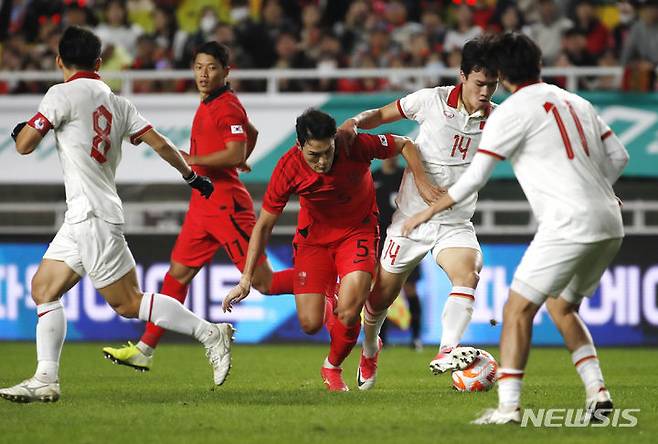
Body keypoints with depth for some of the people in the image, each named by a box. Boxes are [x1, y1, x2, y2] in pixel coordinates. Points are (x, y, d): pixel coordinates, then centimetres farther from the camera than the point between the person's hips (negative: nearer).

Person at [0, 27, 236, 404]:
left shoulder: (64, 94, -8)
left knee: (128, 303, -6)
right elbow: (159, 143, 8)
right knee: (44, 288, 10)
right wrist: (191, 175, 22)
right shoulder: (116, 103, 11)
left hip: (93, 217, -9)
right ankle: (46, 380, 4)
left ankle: (210, 333, -6)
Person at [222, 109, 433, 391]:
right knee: (310, 324, -7)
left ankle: (332, 368, 11)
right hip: (314, 237, 1)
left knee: (348, 312, -21)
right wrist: (246, 280, -16)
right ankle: (325, 304, 33)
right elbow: (264, 224, -13)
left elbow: (404, 145, -8)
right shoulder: (288, 169, -24)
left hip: (358, 231, -1)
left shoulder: (355, 146, -27)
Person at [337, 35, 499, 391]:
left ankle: (447, 352, -41)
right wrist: (354, 123, -16)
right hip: (412, 215, -1)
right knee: (383, 295, 9)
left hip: (456, 222, 1)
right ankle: (369, 349, 40)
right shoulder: (431, 100, -10)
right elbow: (383, 114, 3)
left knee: (467, 274, -30)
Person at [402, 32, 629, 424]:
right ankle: (598, 394, 12)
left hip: (569, 226, -8)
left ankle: (509, 407, -12)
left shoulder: (511, 112, -4)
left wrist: (427, 212, 7)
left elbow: (474, 178, -4)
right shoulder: (575, 102, 16)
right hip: (610, 225, 8)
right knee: (562, 307, 23)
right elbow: (618, 156, 18)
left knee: (518, 309, -3)